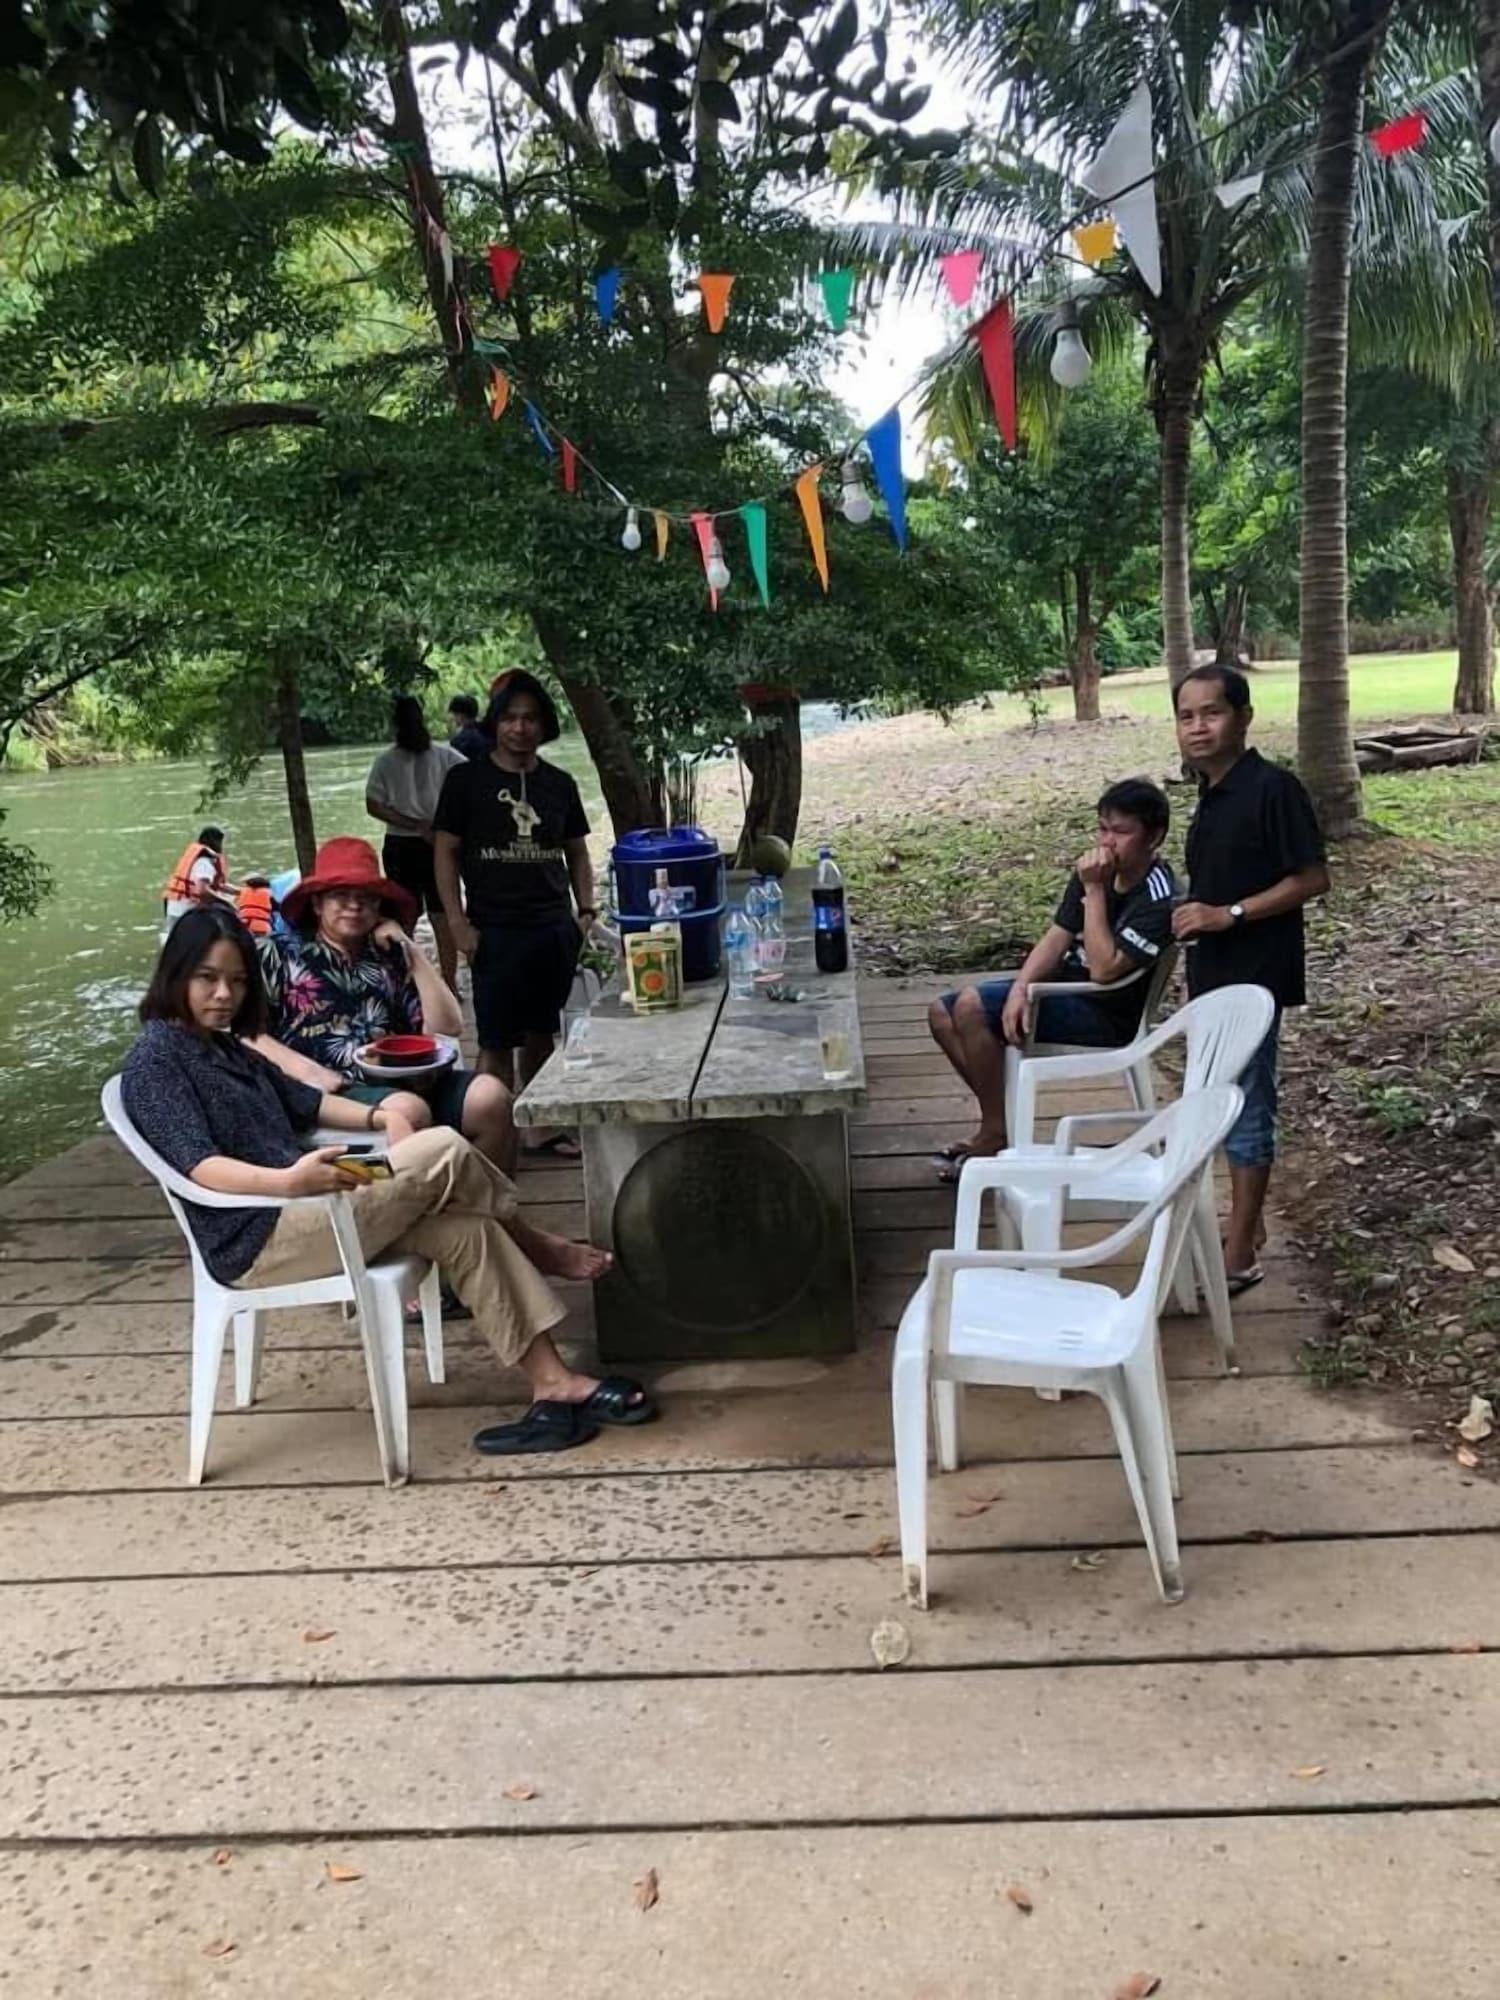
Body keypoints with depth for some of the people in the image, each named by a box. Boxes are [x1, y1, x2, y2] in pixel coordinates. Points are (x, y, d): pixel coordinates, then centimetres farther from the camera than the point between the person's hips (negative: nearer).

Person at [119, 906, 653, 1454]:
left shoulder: (228, 1047, 20)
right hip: (258, 1241, -9)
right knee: (443, 1152, -20)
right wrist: (288, 1180, -39)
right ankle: (538, 1250, 5)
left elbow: (303, 1101, 27)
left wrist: (381, 1117, 8)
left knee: (466, 1231, -8)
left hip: (301, 1213, 9)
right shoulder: (154, 1062, -8)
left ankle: (554, 1385, -8)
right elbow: (201, 1166, -22)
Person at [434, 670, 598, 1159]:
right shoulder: (466, 780, 0)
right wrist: (459, 924, -8)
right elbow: (446, 852, 0)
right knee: (497, 1039, -1)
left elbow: (577, 851, 18)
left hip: (555, 928, 4)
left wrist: (586, 909, 7)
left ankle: (541, 1127, 23)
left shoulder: (559, 784, 11)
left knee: (541, 1033, 12)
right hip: (495, 930, -4)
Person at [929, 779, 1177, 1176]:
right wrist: (1020, 987, -16)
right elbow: (1057, 936, 1)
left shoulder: (1159, 900, -21)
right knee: (943, 1015, 1)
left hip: (1107, 1014, -9)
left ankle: (995, 1133, -10)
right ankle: (997, 1120, 7)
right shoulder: (1097, 869, 2)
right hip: (1065, 982, 9)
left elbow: (1104, 970, -29)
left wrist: (1094, 891, -26)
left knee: (972, 1006, -25)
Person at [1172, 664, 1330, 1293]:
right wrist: (1194, 917, 7)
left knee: (1246, 1106, -4)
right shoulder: (1211, 793, 11)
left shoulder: (1273, 788, -15)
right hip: (1214, 974, 9)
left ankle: (1240, 1255, 3)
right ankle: (1247, 1224, 27)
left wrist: (1228, 914, -20)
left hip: (1255, 977, -9)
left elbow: (1312, 879, -16)